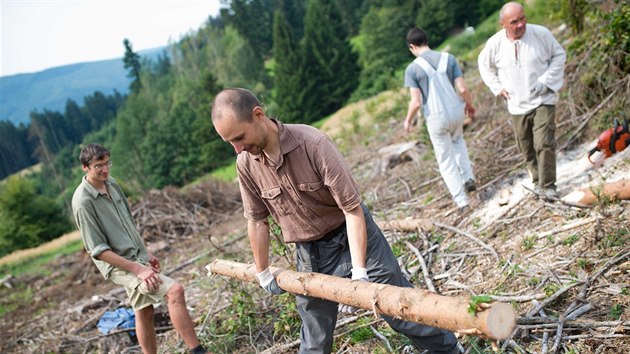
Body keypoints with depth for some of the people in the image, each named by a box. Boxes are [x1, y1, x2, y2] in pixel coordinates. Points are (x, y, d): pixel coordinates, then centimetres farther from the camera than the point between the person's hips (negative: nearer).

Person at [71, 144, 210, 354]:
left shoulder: (111, 183, 4)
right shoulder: (83, 202, -19)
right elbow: (97, 250, -20)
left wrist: (146, 253, 17)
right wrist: (137, 269, -23)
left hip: (137, 256, 8)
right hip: (119, 264, -8)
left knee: (144, 312, 16)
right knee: (175, 290, -22)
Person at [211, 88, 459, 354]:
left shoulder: (313, 144, -26)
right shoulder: (246, 164, -11)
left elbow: (353, 209, -23)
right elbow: (257, 221, 2)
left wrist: (359, 272, -25)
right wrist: (263, 274, 11)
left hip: (353, 239, -3)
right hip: (308, 256, 4)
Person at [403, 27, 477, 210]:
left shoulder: (412, 68, -12)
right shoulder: (448, 57, -3)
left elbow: (416, 102, -15)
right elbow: (463, 88, -6)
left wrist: (408, 120, 3)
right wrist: (469, 104, 14)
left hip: (435, 118, -3)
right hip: (456, 110, 3)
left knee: (446, 160, 13)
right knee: (458, 140, 35)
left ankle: (461, 200, 18)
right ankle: (468, 177, 24)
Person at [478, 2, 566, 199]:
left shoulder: (541, 34, -13)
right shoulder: (495, 43, -8)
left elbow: (559, 55, 0)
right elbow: (484, 64, 12)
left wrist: (545, 81, -11)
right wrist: (497, 87, 3)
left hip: (543, 100, -3)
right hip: (517, 105, 3)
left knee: (544, 143, -13)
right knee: (526, 147, 14)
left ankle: (547, 185, -2)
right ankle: (537, 180, 34)